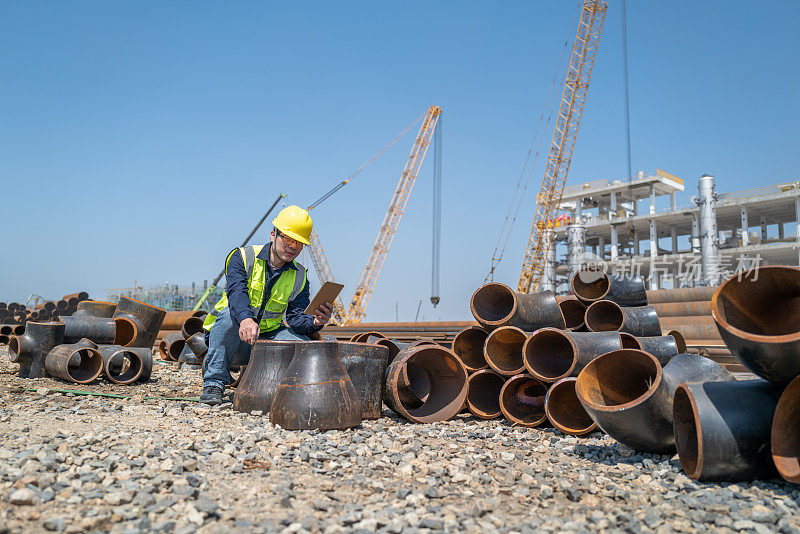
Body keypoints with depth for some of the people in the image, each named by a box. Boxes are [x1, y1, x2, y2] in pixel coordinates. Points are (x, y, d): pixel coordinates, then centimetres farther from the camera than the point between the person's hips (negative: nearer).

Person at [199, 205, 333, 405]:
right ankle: (214, 381, -22)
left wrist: (315, 322, -33)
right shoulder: (243, 257, -10)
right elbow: (236, 292, -30)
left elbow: (297, 318, -9)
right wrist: (246, 320, -51)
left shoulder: (299, 277, 2)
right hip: (233, 336, -3)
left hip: (265, 336, 3)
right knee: (230, 314, -35)